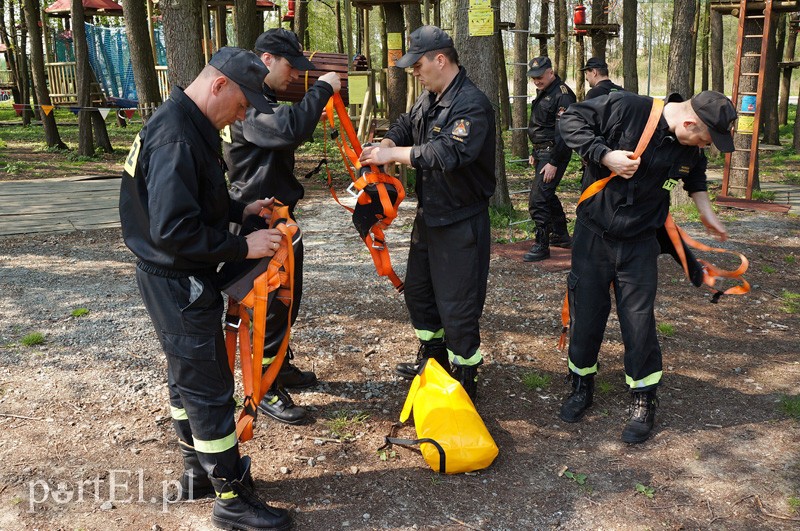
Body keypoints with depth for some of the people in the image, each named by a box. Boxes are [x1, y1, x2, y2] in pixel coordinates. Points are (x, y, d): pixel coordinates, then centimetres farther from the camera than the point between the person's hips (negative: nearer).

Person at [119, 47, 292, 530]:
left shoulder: (192, 126, 9)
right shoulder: (175, 136, -24)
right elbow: (173, 230, -29)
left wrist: (242, 209, 5)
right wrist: (242, 247, -23)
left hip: (179, 280, 11)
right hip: (180, 285, -11)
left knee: (188, 378, 20)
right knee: (209, 389, -1)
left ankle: (199, 472, 37)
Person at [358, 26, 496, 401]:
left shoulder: (471, 105, -22)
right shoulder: (428, 98, 7)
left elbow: (448, 154, -34)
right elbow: (406, 125, 19)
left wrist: (393, 155, -26)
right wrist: (385, 145, -4)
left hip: (461, 222, -10)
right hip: (428, 215, 10)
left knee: (457, 307, -1)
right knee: (418, 290, 22)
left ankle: (464, 381, 17)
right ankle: (433, 360, 42)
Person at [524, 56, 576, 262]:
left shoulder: (562, 95, -17)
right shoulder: (543, 92, 13)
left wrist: (553, 162, -23)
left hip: (554, 154, -10)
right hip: (542, 152, 10)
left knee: (538, 199, -13)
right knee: (547, 195, 19)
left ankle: (542, 246, -5)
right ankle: (561, 236, 33)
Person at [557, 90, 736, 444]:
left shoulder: (691, 150, -2)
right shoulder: (624, 108, -19)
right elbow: (571, 120, -15)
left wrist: (706, 214, 13)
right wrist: (605, 155, -24)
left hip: (639, 244, 2)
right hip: (593, 236, -2)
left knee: (640, 323, 2)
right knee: (586, 314, 8)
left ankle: (643, 400, 20)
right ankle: (581, 385, 30)